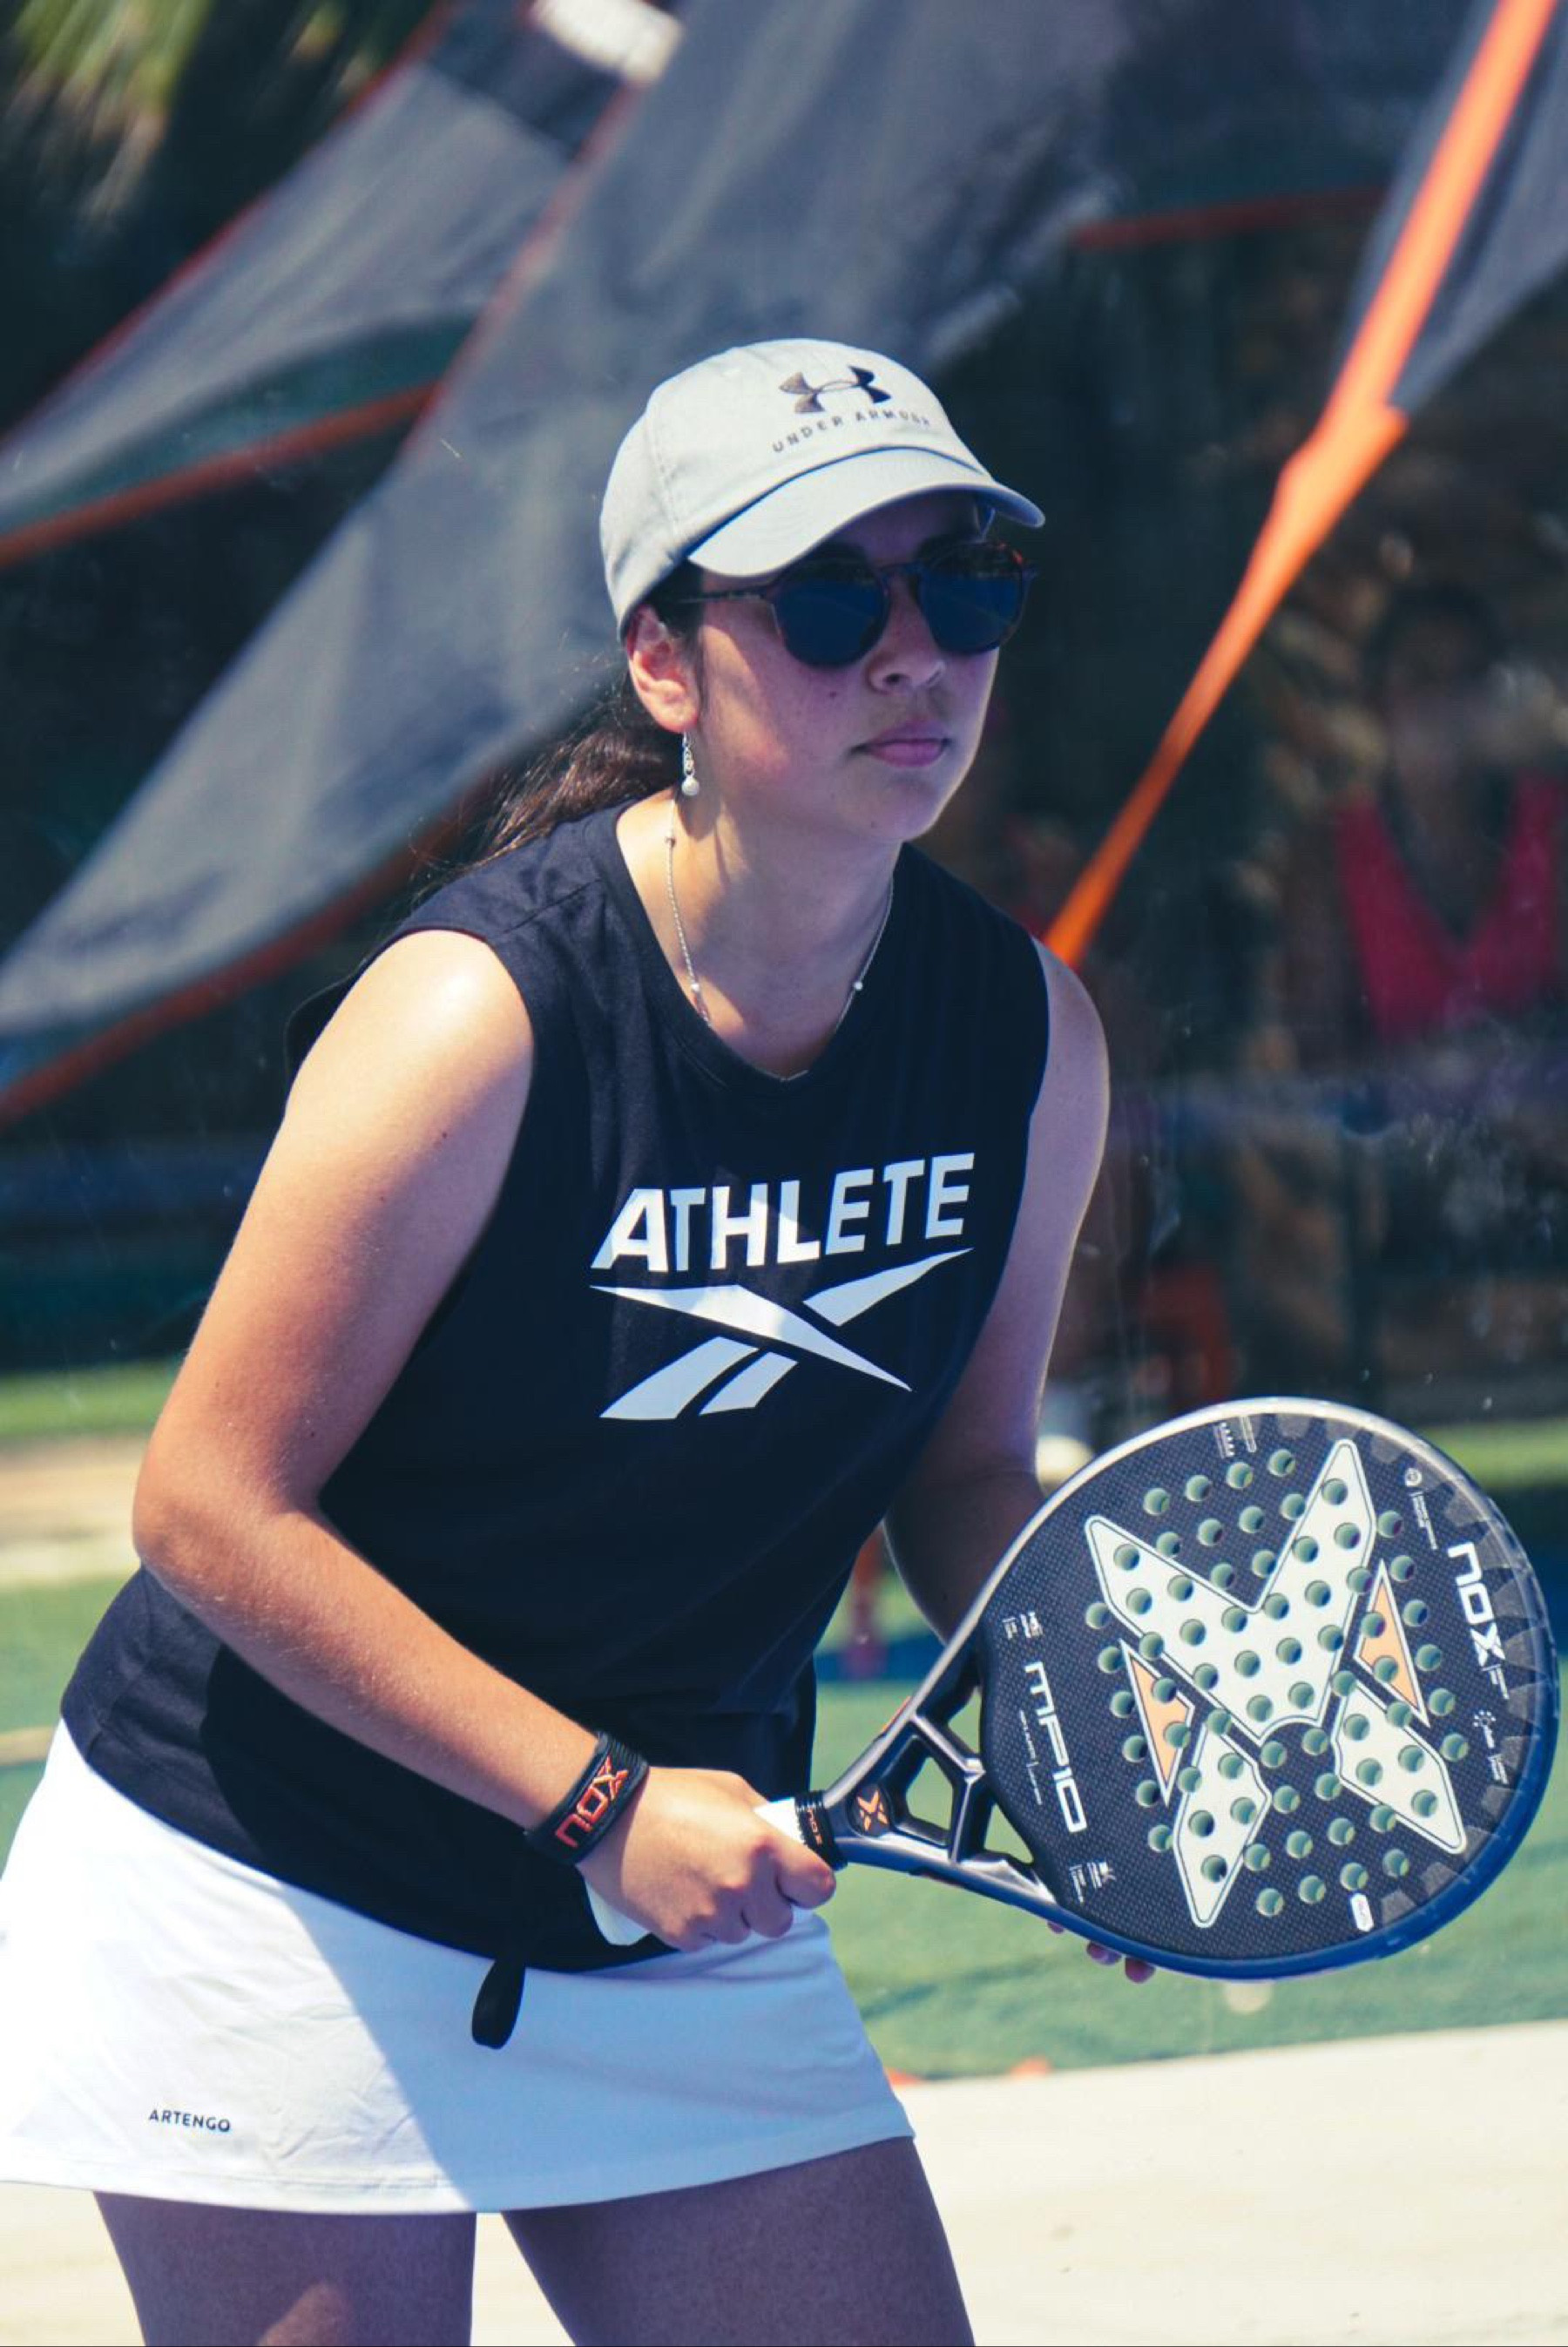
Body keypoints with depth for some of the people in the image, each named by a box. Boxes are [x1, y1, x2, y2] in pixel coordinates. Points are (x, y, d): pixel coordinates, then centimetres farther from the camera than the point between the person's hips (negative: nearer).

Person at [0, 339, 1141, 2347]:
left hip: (692, 1885, 5)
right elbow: (213, 1505, -19)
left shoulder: (1027, 1034, -5)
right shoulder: (478, 1015, -22)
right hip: (273, 1905, -5)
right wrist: (597, 1796, -21)